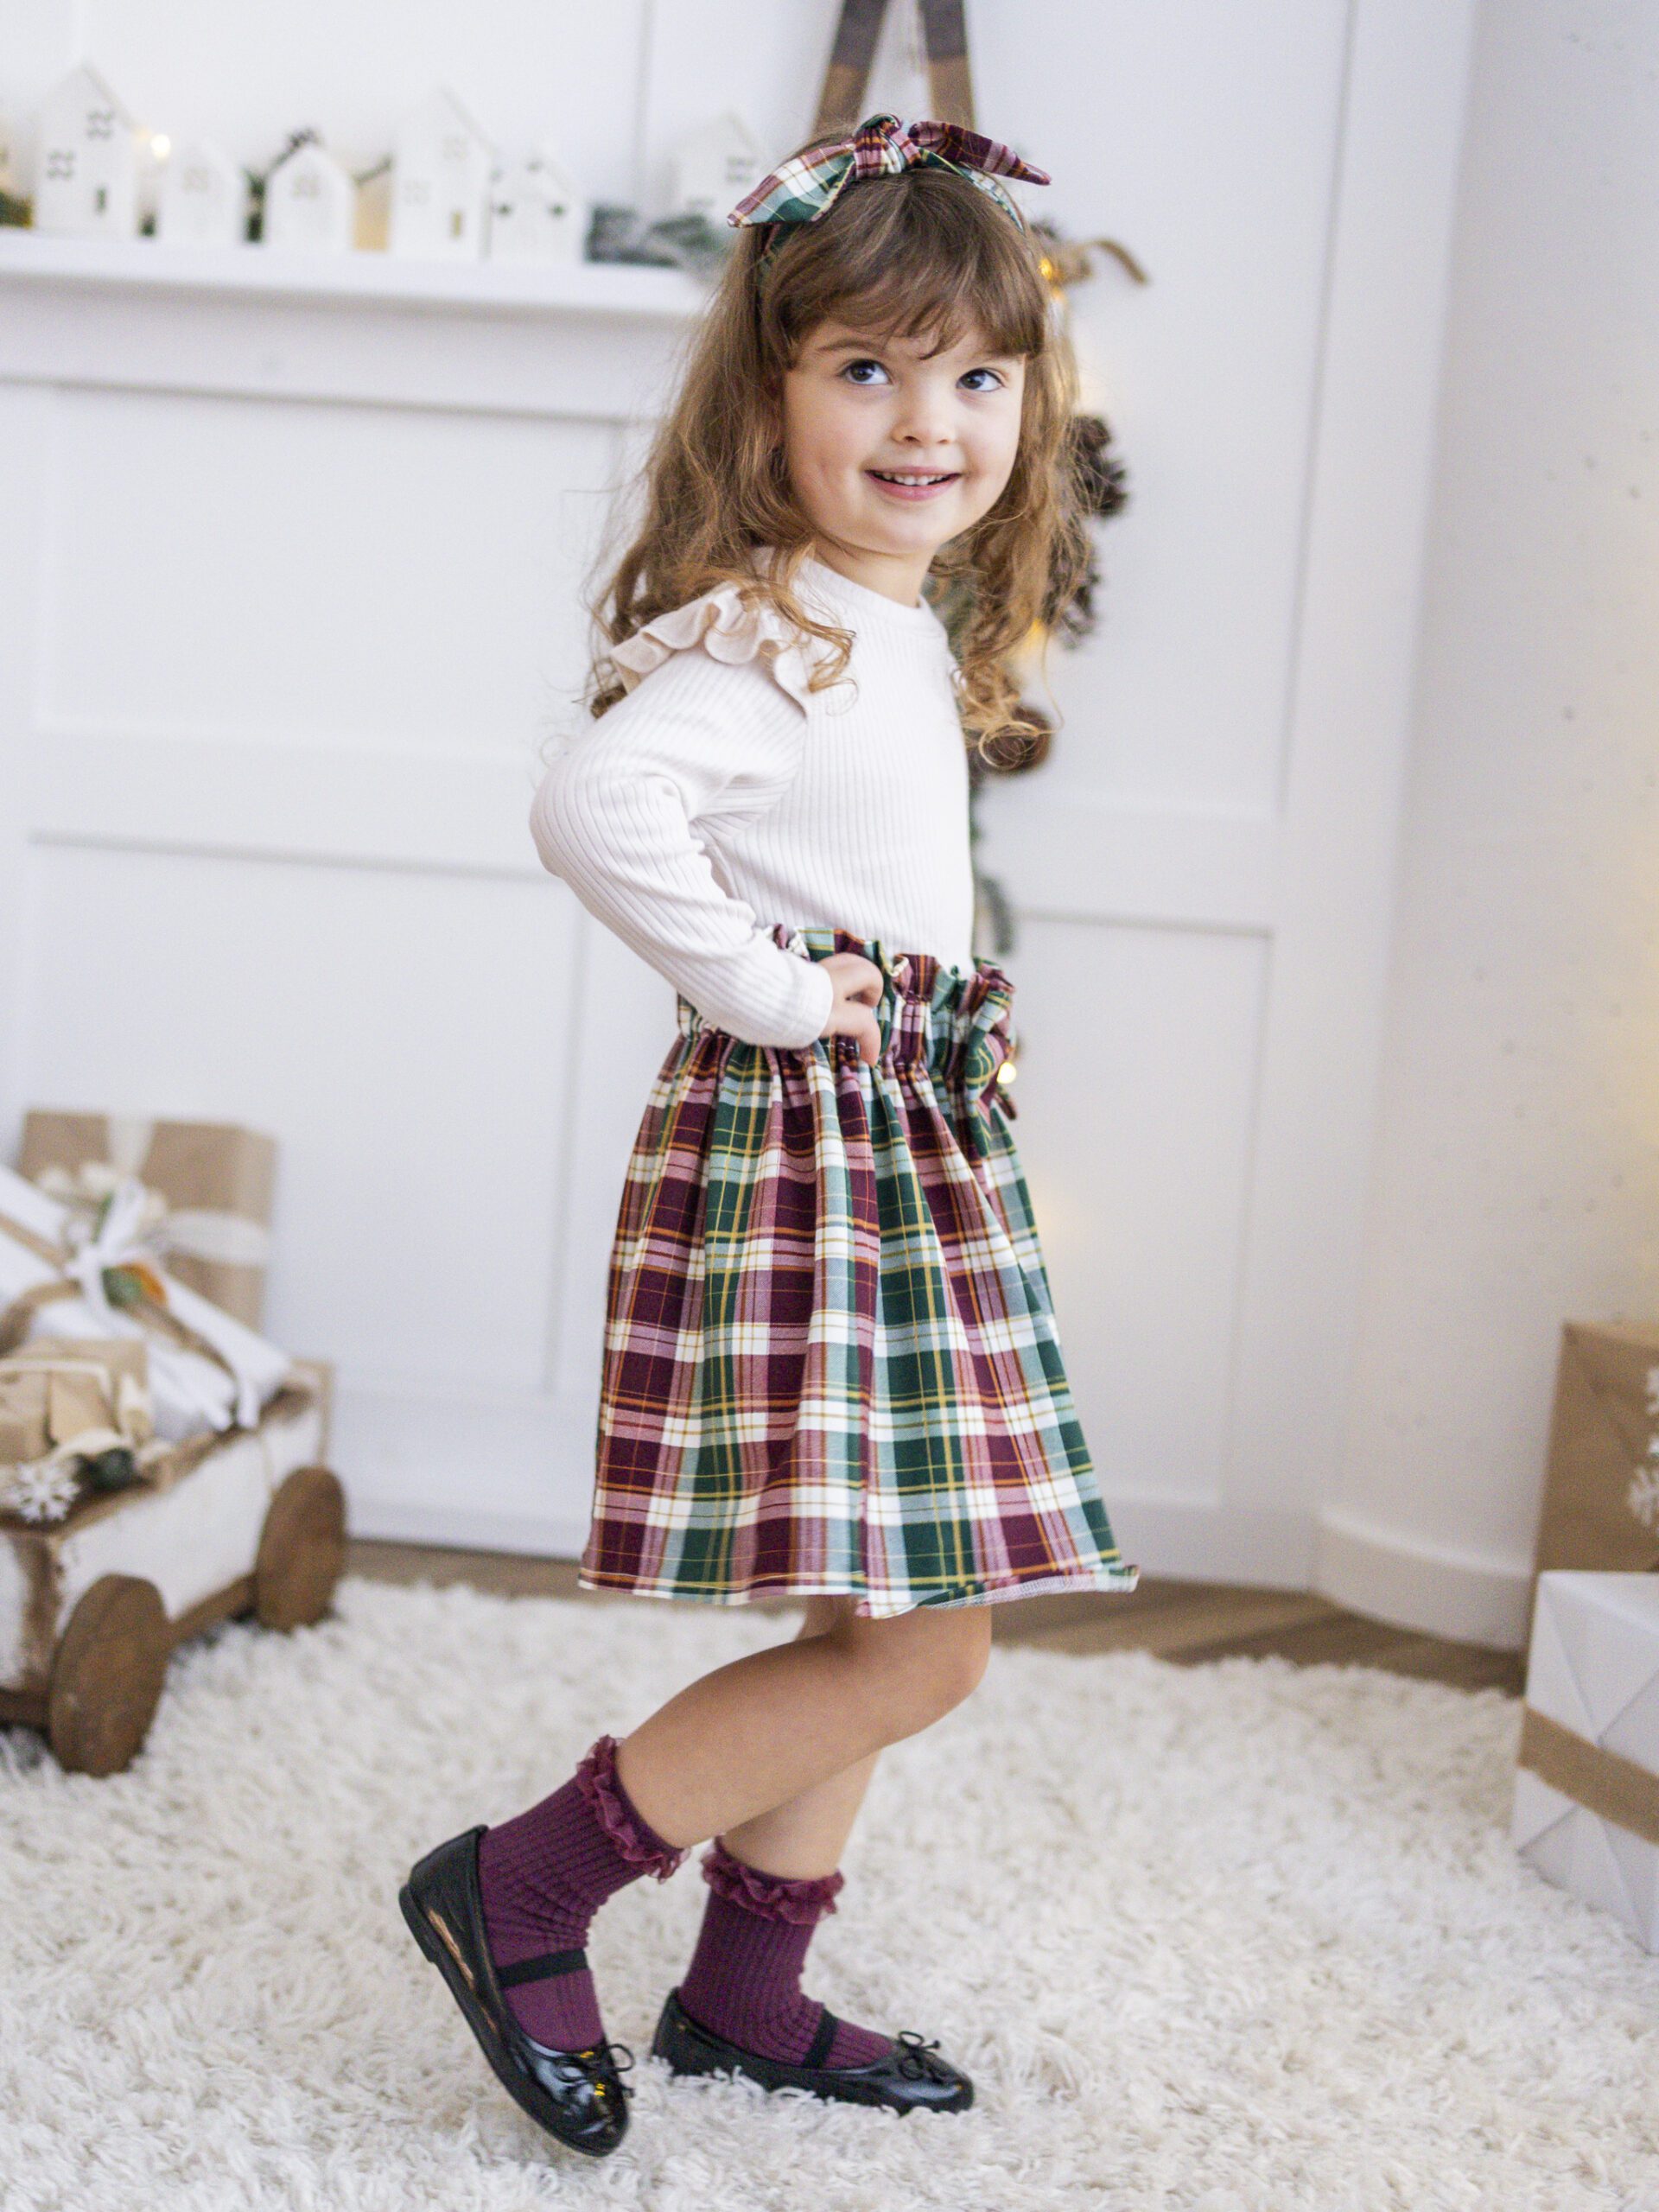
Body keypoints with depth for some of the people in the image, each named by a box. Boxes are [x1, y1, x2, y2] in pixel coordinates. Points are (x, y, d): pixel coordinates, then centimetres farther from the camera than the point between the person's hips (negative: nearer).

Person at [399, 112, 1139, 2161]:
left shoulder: (909, 637, 13)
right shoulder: (765, 634, -17)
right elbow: (596, 798, -35)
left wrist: (947, 1000, 12)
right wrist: (761, 986, -24)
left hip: (912, 1144, 10)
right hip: (799, 1144, -10)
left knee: (879, 1628, 16)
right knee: (915, 1647, -8)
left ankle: (746, 1995, 30)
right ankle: (515, 1893, 5)